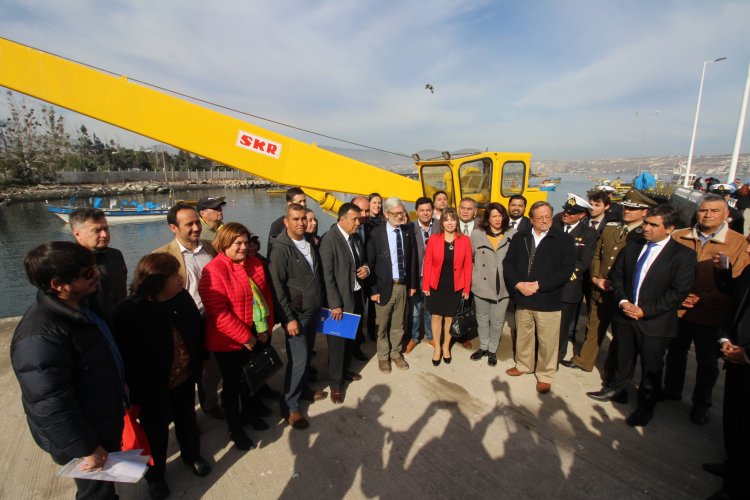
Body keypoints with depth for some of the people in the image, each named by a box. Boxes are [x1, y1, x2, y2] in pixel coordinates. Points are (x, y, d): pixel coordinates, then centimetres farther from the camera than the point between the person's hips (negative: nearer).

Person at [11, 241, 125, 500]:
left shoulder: (79, 305, -4)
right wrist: (87, 449, -20)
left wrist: (120, 388, 20)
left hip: (105, 419, 8)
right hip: (79, 435, -8)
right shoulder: (40, 337, -35)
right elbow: (52, 407, -30)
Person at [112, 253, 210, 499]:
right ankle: (155, 473, 48)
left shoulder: (183, 298, -13)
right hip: (153, 388, -4)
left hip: (184, 379, 4)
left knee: (187, 418, 26)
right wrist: (137, 391, -12)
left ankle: (192, 454, 54)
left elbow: (197, 333, -1)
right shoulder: (128, 313, -26)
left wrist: (197, 367, 4)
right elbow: (126, 358, -19)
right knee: (156, 431, 20)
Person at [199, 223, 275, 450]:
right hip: (230, 342, -5)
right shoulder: (213, 271, -20)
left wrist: (267, 328, -1)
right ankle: (235, 429, 37)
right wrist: (245, 337, -19)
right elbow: (218, 313, -23)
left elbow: (266, 295, 5)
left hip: (256, 337, 6)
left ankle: (248, 412, 50)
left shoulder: (255, 263, 0)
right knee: (232, 385, 15)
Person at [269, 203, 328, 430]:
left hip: (313, 311, 6)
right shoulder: (281, 248, -15)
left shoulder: (310, 241, 5)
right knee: (298, 359, -3)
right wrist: (289, 318, -17)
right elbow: (278, 286, -16)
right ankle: (289, 406, 15)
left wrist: (321, 303, 12)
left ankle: (303, 388, 39)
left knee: (307, 354, 18)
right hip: (295, 313, -6)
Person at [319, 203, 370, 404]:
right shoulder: (329, 239, -17)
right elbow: (327, 275, -19)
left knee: (351, 337, 20)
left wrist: (366, 268, -3)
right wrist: (335, 304, -18)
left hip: (357, 295, 7)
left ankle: (345, 370, 41)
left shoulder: (356, 237, 5)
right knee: (338, 341, 7)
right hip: (340, 299, -7)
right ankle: (336, 383, 24)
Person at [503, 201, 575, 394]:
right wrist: (518, 284, -12)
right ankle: (523, 364, 40)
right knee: (523, 335, 18)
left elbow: (566, 269, -11)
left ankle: (545, 375, 27)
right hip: (522, 298, 3)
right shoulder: (520, 238, 5)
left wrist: (538, 285, -17)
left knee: (547, 341, 7)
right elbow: (508, 263, 4)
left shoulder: (564, 240, -5)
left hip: (548, 300, -3)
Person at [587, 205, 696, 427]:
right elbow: (617, 274, 7)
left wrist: (645, 310, -17)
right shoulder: (633, 246, 2)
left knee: (651, 368, 13)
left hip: (655, 323, -4)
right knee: (623, 358, 21)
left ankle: (645, 407, 32)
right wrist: (622, 301, -7)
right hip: (626, 316, 4)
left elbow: (679, 292, -15)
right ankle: (614, 388, 42)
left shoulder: (683, 254, -12)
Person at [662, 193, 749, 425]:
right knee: (675, 353, 20)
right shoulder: (679, 237, -4)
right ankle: (672, 390, 42)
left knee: (707, 362, 15)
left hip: (711, 315, -2)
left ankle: (701, 404, 34)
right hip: (678, 310, 2)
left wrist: (702, 300, -19)